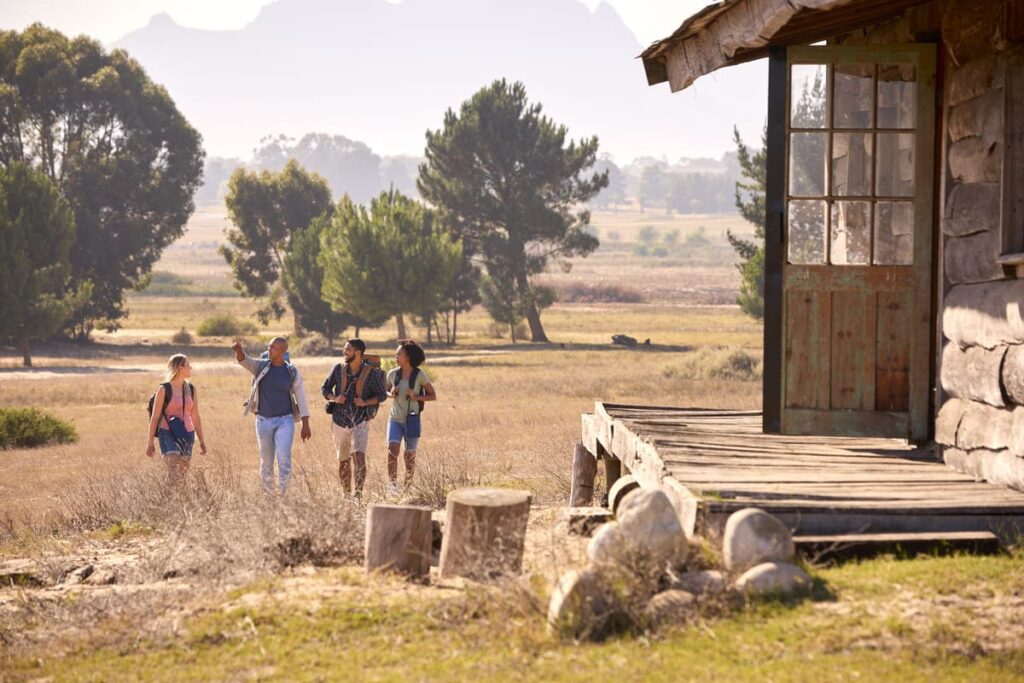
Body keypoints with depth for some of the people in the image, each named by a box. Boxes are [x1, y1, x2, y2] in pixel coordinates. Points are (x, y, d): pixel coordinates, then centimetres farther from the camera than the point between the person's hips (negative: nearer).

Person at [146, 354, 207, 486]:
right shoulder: (164, 390, -6)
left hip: (187, 435, 5)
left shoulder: (191, 389, 9)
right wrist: (150, 443, -4)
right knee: (174, 475, -20)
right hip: (168, 434, -5)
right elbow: (155, 417, -3)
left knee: (182, 474, 4)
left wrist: (201, 441, 15)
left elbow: (195, 417, 16)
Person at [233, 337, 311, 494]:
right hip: (264, 421, 2)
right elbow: (244, 360, -18)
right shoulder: (260, 366, 1)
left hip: (285, 421, -2)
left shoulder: (292, 372, -1)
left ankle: (283, 495, -15)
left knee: (283, 456, -19)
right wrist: (239, 351, -43)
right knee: (266, 461, 9)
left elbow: (301, 398, 1)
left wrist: (306, 425, -4)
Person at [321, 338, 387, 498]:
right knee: (343, 461, 11)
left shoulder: (371, 372, -5)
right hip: (340, 421, 3)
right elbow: (324, 388, 10)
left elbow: (383, 395, 1)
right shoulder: (339, 369, 1)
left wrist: (366, 402, -16)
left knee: (359, 456, -21)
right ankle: (346, 495, 23)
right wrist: (334, 398, -11)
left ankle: (358, 493, -23)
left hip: (360, 423, -3)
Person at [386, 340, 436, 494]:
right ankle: (393, 484, -14)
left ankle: (408, 486, 25)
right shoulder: (393, 374, 1)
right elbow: (386, 392, 18)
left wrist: (416, 397, -18)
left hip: (412, 420, -1)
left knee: (409, 456, 6)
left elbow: (433, 396, -3)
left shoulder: (420, 375, -8)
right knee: (392, 450, -21)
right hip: (395, 419, 1)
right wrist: (391, 393, -6)